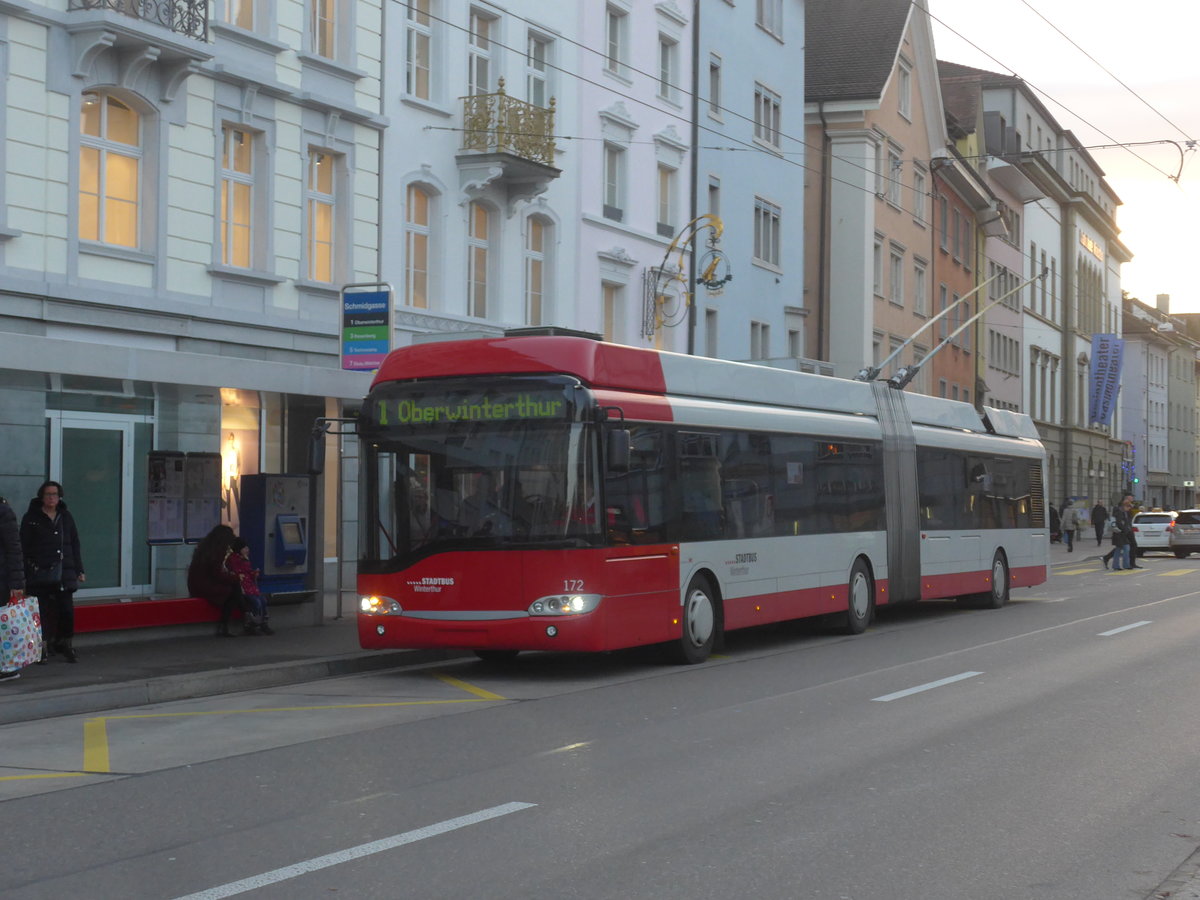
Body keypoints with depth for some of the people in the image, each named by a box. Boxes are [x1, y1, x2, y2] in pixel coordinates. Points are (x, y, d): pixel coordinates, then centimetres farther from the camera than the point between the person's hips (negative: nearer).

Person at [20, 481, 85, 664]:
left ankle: (67, 645, 11)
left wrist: (79, 570, 12)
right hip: (40, 573, -3)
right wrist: (26, 572, -7)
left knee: (67, 610, -1)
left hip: (64, 573, 3)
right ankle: (42, 648, 6)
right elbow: (24, 547, 0)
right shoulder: (31, 518, 2)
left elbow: (75, 544, 16)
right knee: (42, 612, -1)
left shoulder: (66, 517, 12)